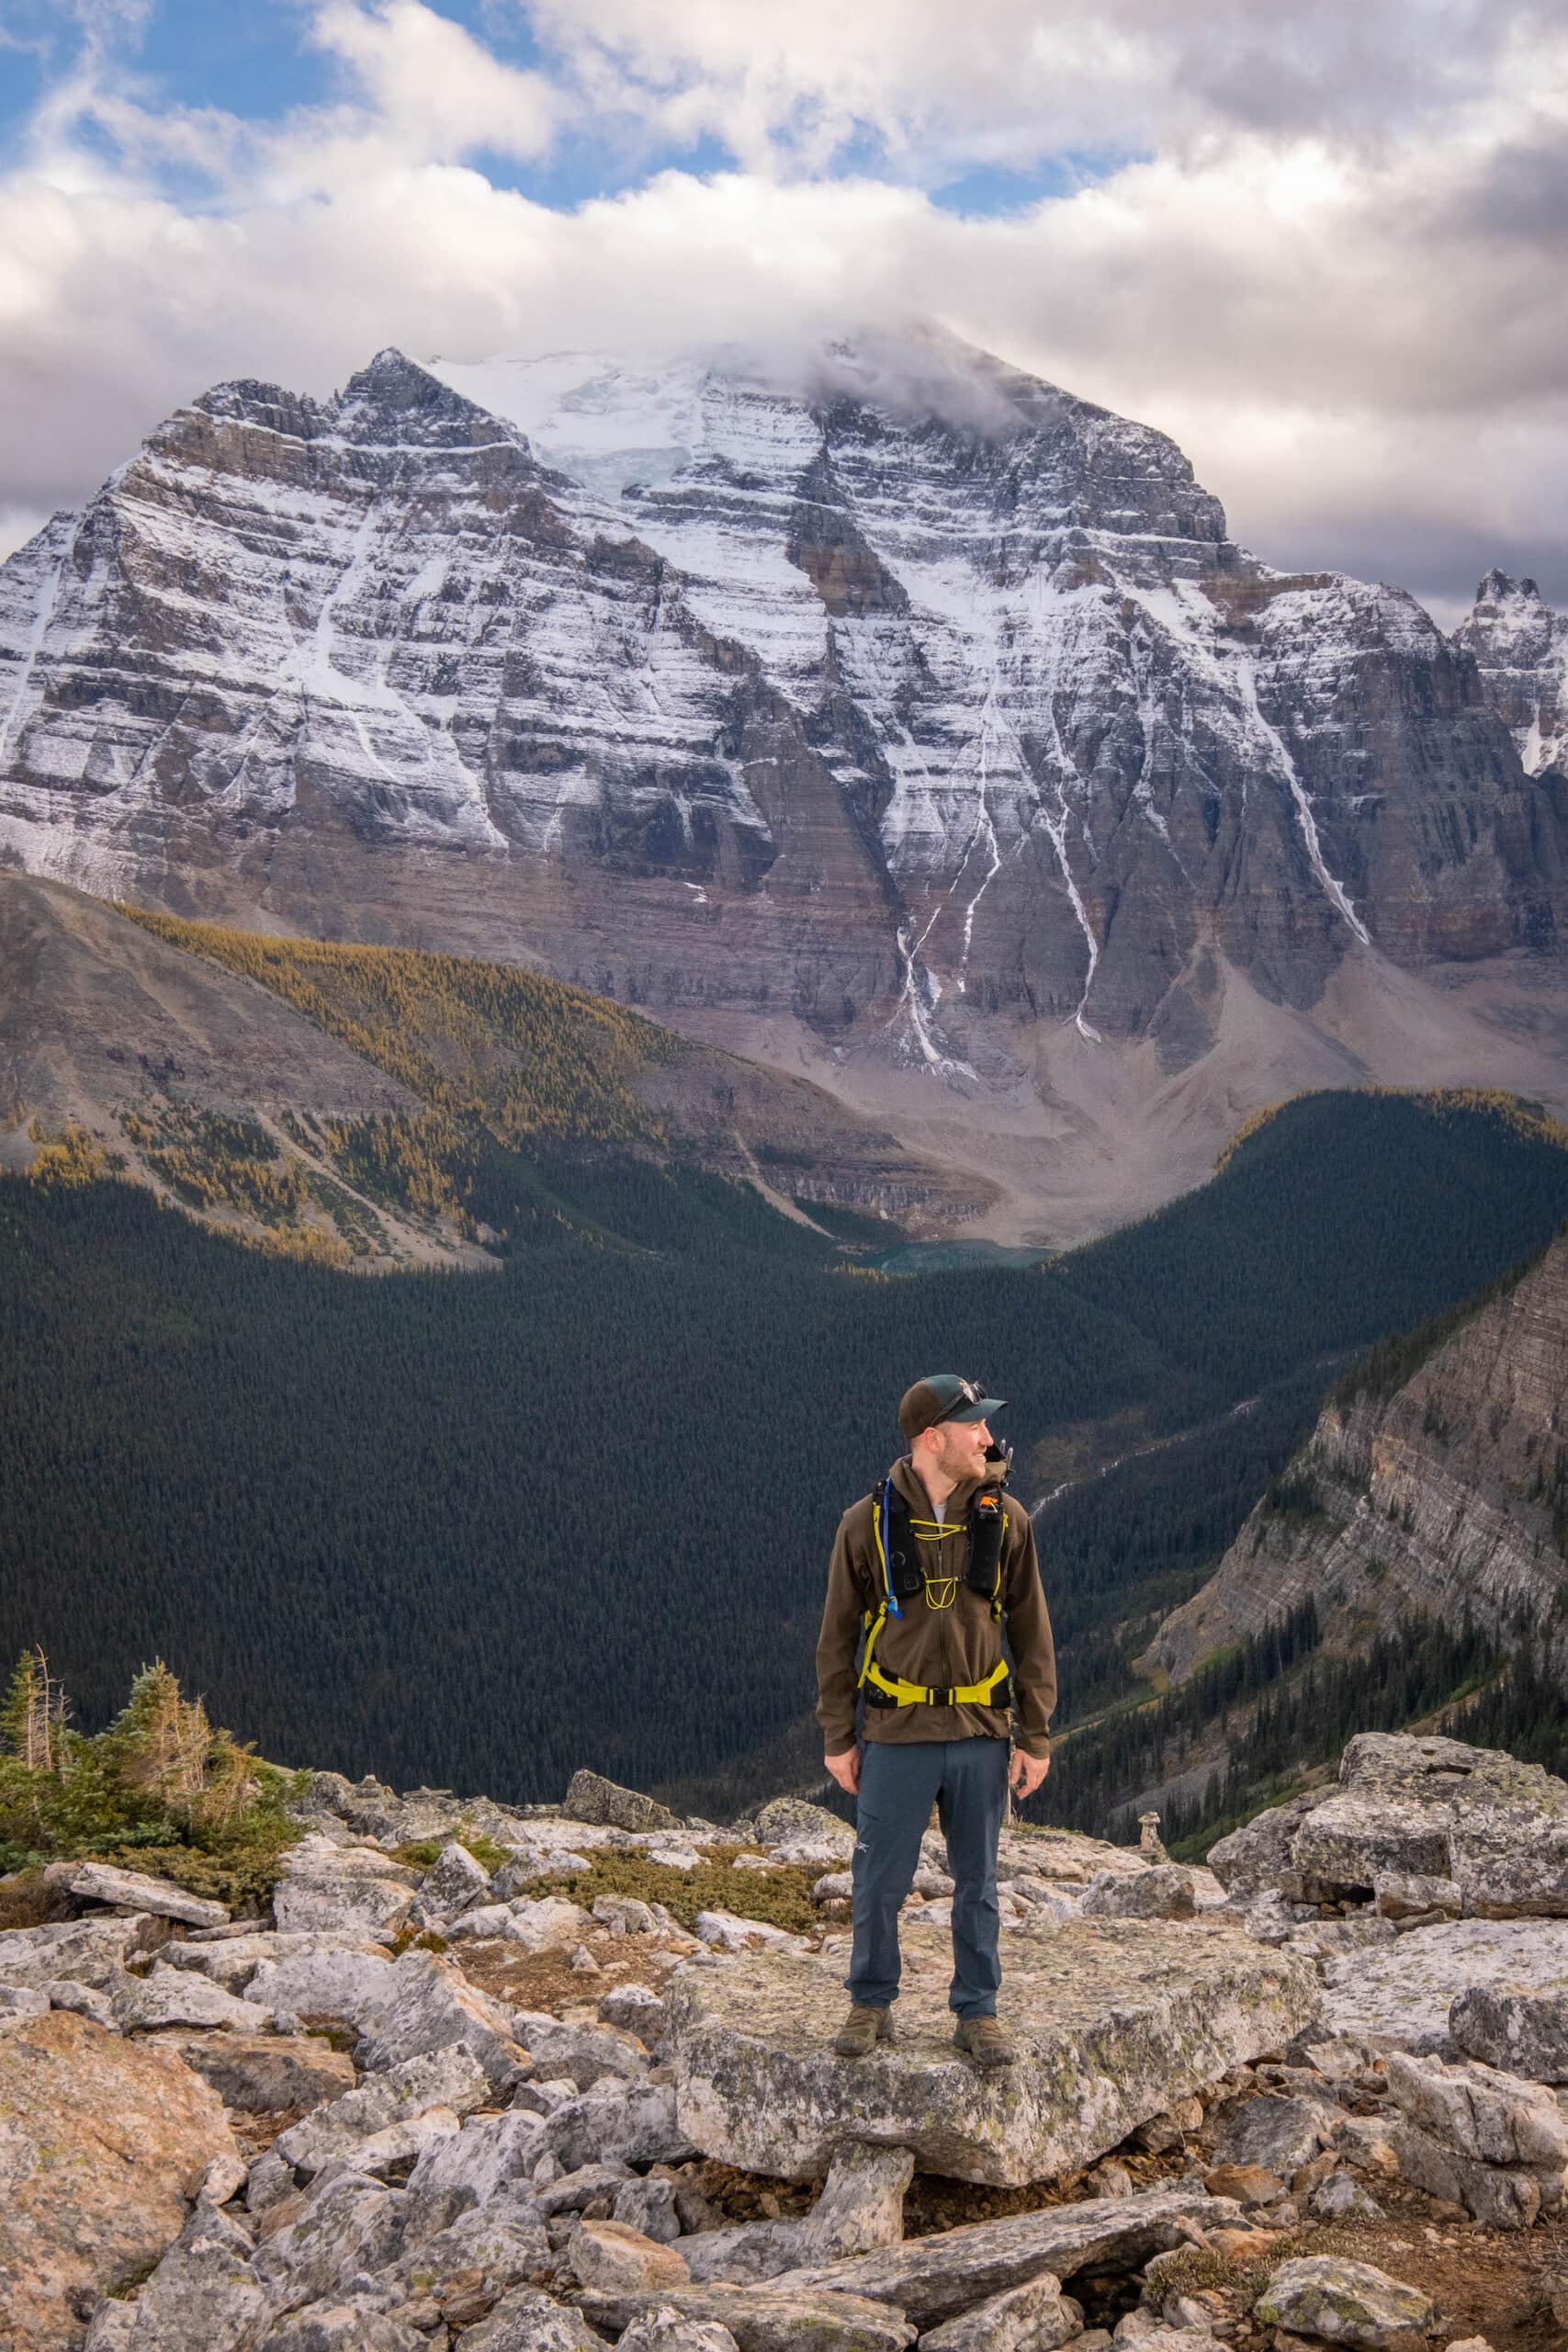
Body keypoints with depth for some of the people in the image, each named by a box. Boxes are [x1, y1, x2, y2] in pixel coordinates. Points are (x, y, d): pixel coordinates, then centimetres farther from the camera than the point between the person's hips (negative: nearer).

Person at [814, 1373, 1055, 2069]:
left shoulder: (1004, 1519, -2)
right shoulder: (868, 1523, -6)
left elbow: (1032, 1633, 3)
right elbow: (838, 1636, 1)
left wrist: (1036, 1737, 1)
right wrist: (837, 1738, 1)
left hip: (980, 1735, 2)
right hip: (897, 1736, -1)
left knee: (977, 1883, 11)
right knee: (880, 1881, 6)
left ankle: (977, 2014, 25)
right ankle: (871, 2006, 25)